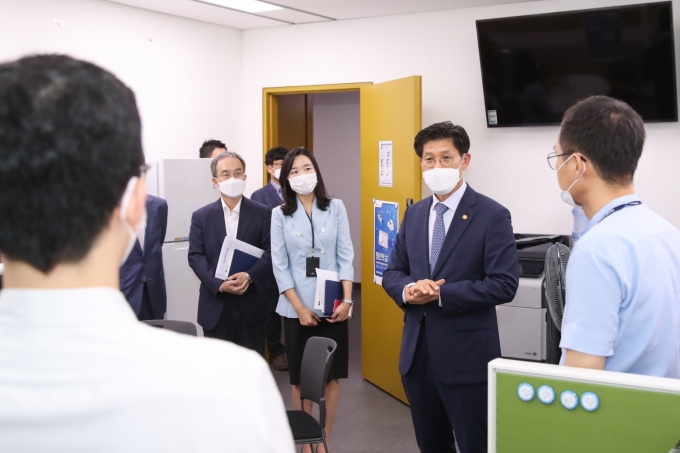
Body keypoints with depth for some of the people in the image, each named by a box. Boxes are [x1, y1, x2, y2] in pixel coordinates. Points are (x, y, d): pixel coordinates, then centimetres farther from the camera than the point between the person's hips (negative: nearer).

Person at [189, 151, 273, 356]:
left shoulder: (263, 213, 3)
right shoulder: (201, 216, 5)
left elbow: (271, 252, -4)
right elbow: (195, 256, -2)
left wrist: (249, 276, -20)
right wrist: (219, 284, -17)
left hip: (252, 305, 0)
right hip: (215, 305, 1)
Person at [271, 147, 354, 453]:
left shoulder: (336, 208, 2)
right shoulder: (280, 214, 0)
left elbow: (345, 256, -1)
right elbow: (279, 265, -3)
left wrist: (347, 300, -10)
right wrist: (299, 307, -10)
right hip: (296, 308, 0)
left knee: (331, 374, 6)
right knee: (300, 377, 7)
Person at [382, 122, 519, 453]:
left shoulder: (492, 215, -9)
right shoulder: (414, 214, 10)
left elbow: (504, 285, -16)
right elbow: (392, 272, 11)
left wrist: (441, 294, -21)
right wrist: (408, 289, -12)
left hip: (466, 356, -6)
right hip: (417, 353, 6)